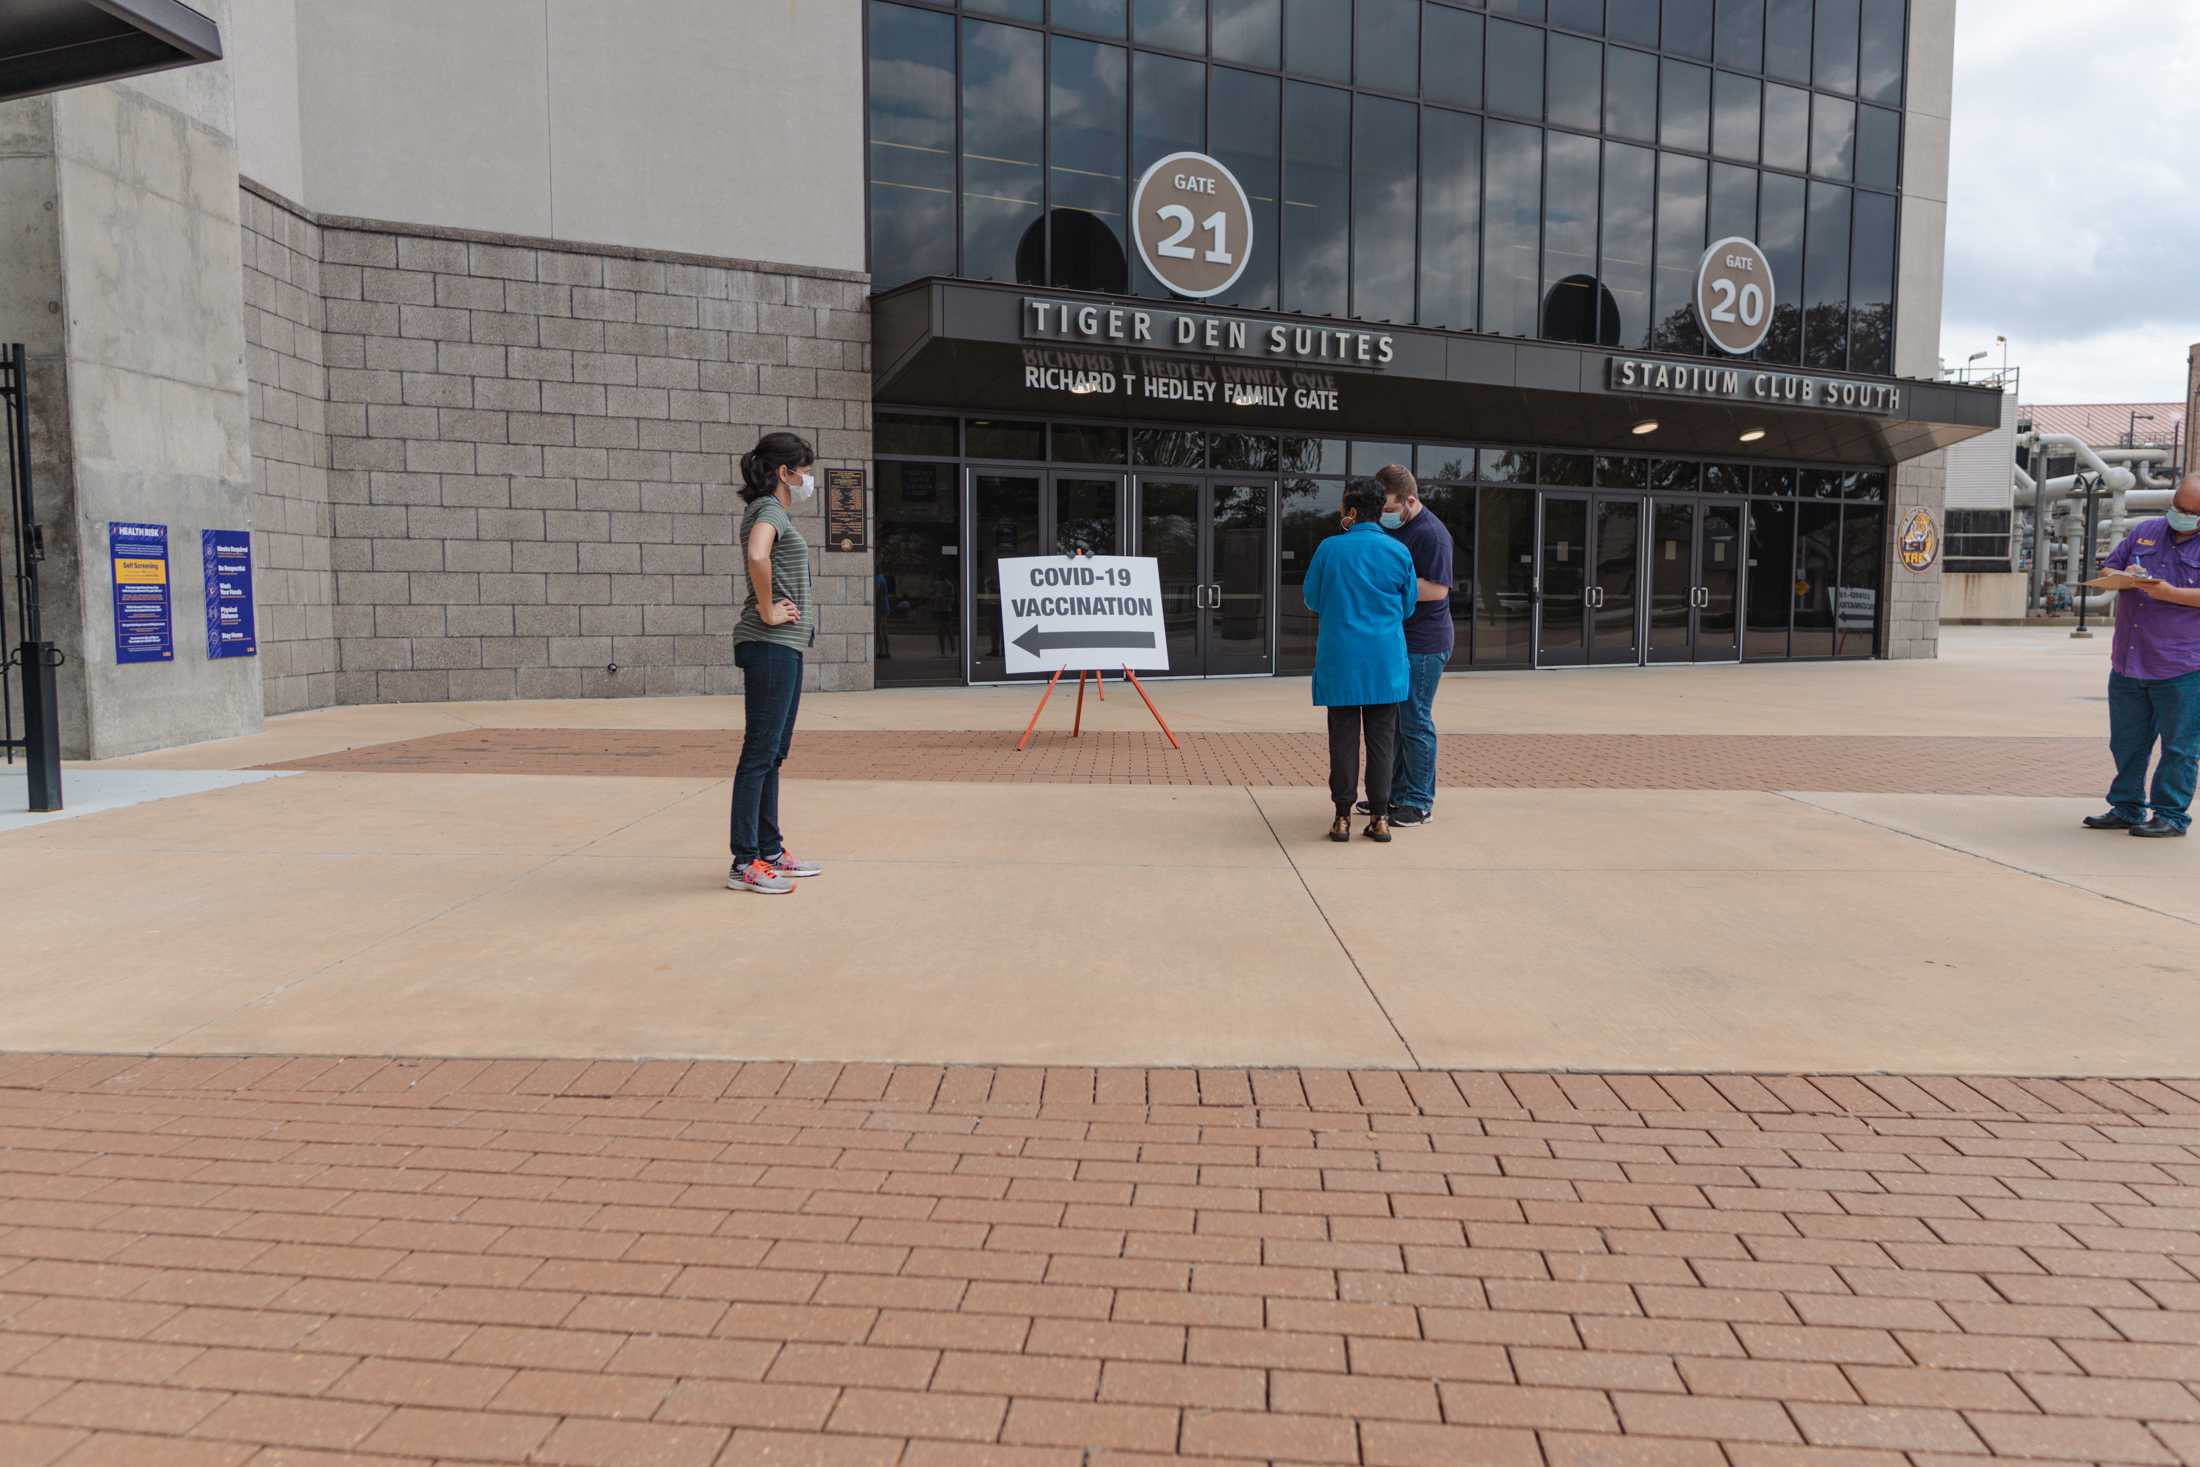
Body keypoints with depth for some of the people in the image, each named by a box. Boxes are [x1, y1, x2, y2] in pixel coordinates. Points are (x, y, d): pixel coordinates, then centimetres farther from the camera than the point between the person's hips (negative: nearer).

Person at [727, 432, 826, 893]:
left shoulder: (777, 512, 19)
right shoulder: (769, 510, -11)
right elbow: (757, 556, -33)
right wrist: (767, 611, -22)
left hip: (786, 647, 10)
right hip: (770, 646, -10)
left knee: (773, 752, 14)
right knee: (759, 752, -8)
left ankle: (771, 851, 22)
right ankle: (745, 863, -4)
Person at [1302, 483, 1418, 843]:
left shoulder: (1330, 548, -5)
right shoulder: (1399, 552, 0)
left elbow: (1312, 600, 5)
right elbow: (1408, 607, 10)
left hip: (1340, 660, -1)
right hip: (1385, 664, 1)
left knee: (1344, 738, 5)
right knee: (1382, 739, 7)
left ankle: (1343, 816, 5)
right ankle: (1380, 816, 9)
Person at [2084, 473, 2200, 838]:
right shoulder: (2145, 532, 12)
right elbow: (2106, 569, 16)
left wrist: (2170, 593, -19)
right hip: (2128, 664, 5)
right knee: (2126, 743, 12)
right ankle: (2126, 808, 23)